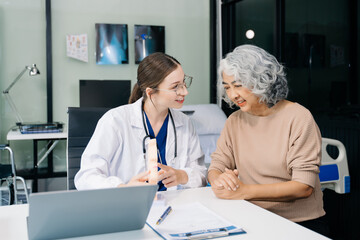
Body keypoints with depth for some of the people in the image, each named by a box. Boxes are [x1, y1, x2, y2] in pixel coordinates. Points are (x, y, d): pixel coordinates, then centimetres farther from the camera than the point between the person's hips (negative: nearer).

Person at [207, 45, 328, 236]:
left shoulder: (298, 118, -9)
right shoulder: (234, 121, 8)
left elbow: (303, 187, -14)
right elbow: (215, 166, 6)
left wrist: (245, 191, -23)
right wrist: (219, 179, -19)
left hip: (301, 223, -4)